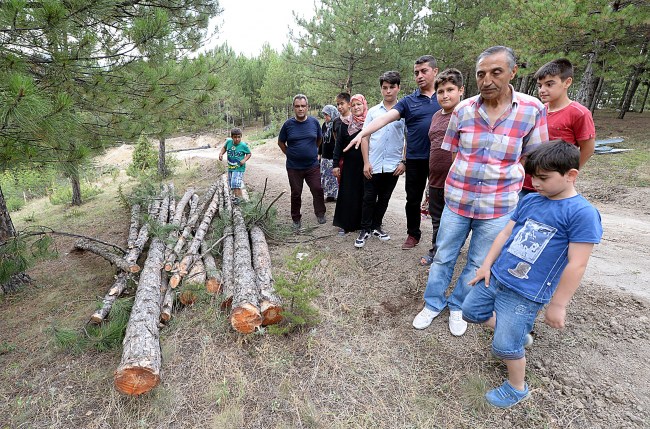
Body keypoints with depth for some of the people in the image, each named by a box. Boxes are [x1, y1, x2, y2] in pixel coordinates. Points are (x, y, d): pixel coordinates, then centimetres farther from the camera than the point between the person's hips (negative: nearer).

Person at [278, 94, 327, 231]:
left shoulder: (314, 122, -1)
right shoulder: (288, 124, -5)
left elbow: (319, 139, 16)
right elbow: (281, 142, 7)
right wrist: (290, 154, 3)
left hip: (313, 165, 1)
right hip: (294, 167, -1)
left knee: (318, 190, 0)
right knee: (296, 194, 8)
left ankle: (320, 214, 20)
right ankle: (296, 220, 21)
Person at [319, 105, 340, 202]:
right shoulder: (325, 125, 12)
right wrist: (319, 153, 19)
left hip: (334, 156, -7)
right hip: (325, 156, 8)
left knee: (335, 176, -3)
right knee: (325, 176, 11)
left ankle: (337, 195, 10)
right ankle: (329, 195, 22)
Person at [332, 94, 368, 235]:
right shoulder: (346, 123, 4)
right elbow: (339, 144, 5)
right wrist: (336, 164, -1)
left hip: (366, 165, 0)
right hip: (349, 165, 1)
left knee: (364, 195, 6)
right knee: (347, 194, 4)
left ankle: (363, 223, 21)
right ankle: (346, 224, 16)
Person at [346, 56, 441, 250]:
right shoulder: (408, 101, 2)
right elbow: (384, 118, -10)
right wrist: (361, 134, -24)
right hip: (415, 159, 0)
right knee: (413, 199, 10)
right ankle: (413, 234, 29)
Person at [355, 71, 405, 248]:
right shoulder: (373, 111, 4)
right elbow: (365, 138, 4)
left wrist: (404, 162, -4)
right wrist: (366, 163, -4)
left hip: (393, 166, 0)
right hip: (373, 165, 0)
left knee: (384, 199, 12)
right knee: (369, 198, 4)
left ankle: (376, 227, 28)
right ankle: (365, 230, 18)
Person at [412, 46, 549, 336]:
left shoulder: (532, 110, -7)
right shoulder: (463, 109, -3)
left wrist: (504, 179, 0)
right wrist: (463, 178, 4)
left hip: (498, 207, 0)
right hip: (457, 200, 1)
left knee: (478, 264, 13)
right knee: (443, 256, 11)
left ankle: (458, 306, 35)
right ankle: (433, 304, 31)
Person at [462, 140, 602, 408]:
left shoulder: (582, 213, -16)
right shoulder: (530, 200, 3)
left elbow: (576, 265, -16)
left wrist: (558, 305, -13)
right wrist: (487, 265, 7)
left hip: (525, 294, -7)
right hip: (496, 276, 7)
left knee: (504, 347, 1)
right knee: (471, 312, 20)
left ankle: (517, 388, 31)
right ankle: (518, 332, 41)